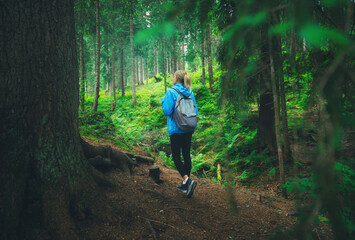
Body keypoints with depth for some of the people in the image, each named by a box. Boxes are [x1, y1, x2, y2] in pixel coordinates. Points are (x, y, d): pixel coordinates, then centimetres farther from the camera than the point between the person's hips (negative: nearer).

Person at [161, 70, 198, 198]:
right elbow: (195, 111, 9)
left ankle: (187, 180, -14)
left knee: (176, 156, 3)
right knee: (186, 154, 11)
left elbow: (167, 111, -17)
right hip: (189, 129, 6)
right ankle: (186, 184, 21)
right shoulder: (190, 93, 8)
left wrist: (163, 101, 1)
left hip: (176, 129, -6)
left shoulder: (171, 92, -11)